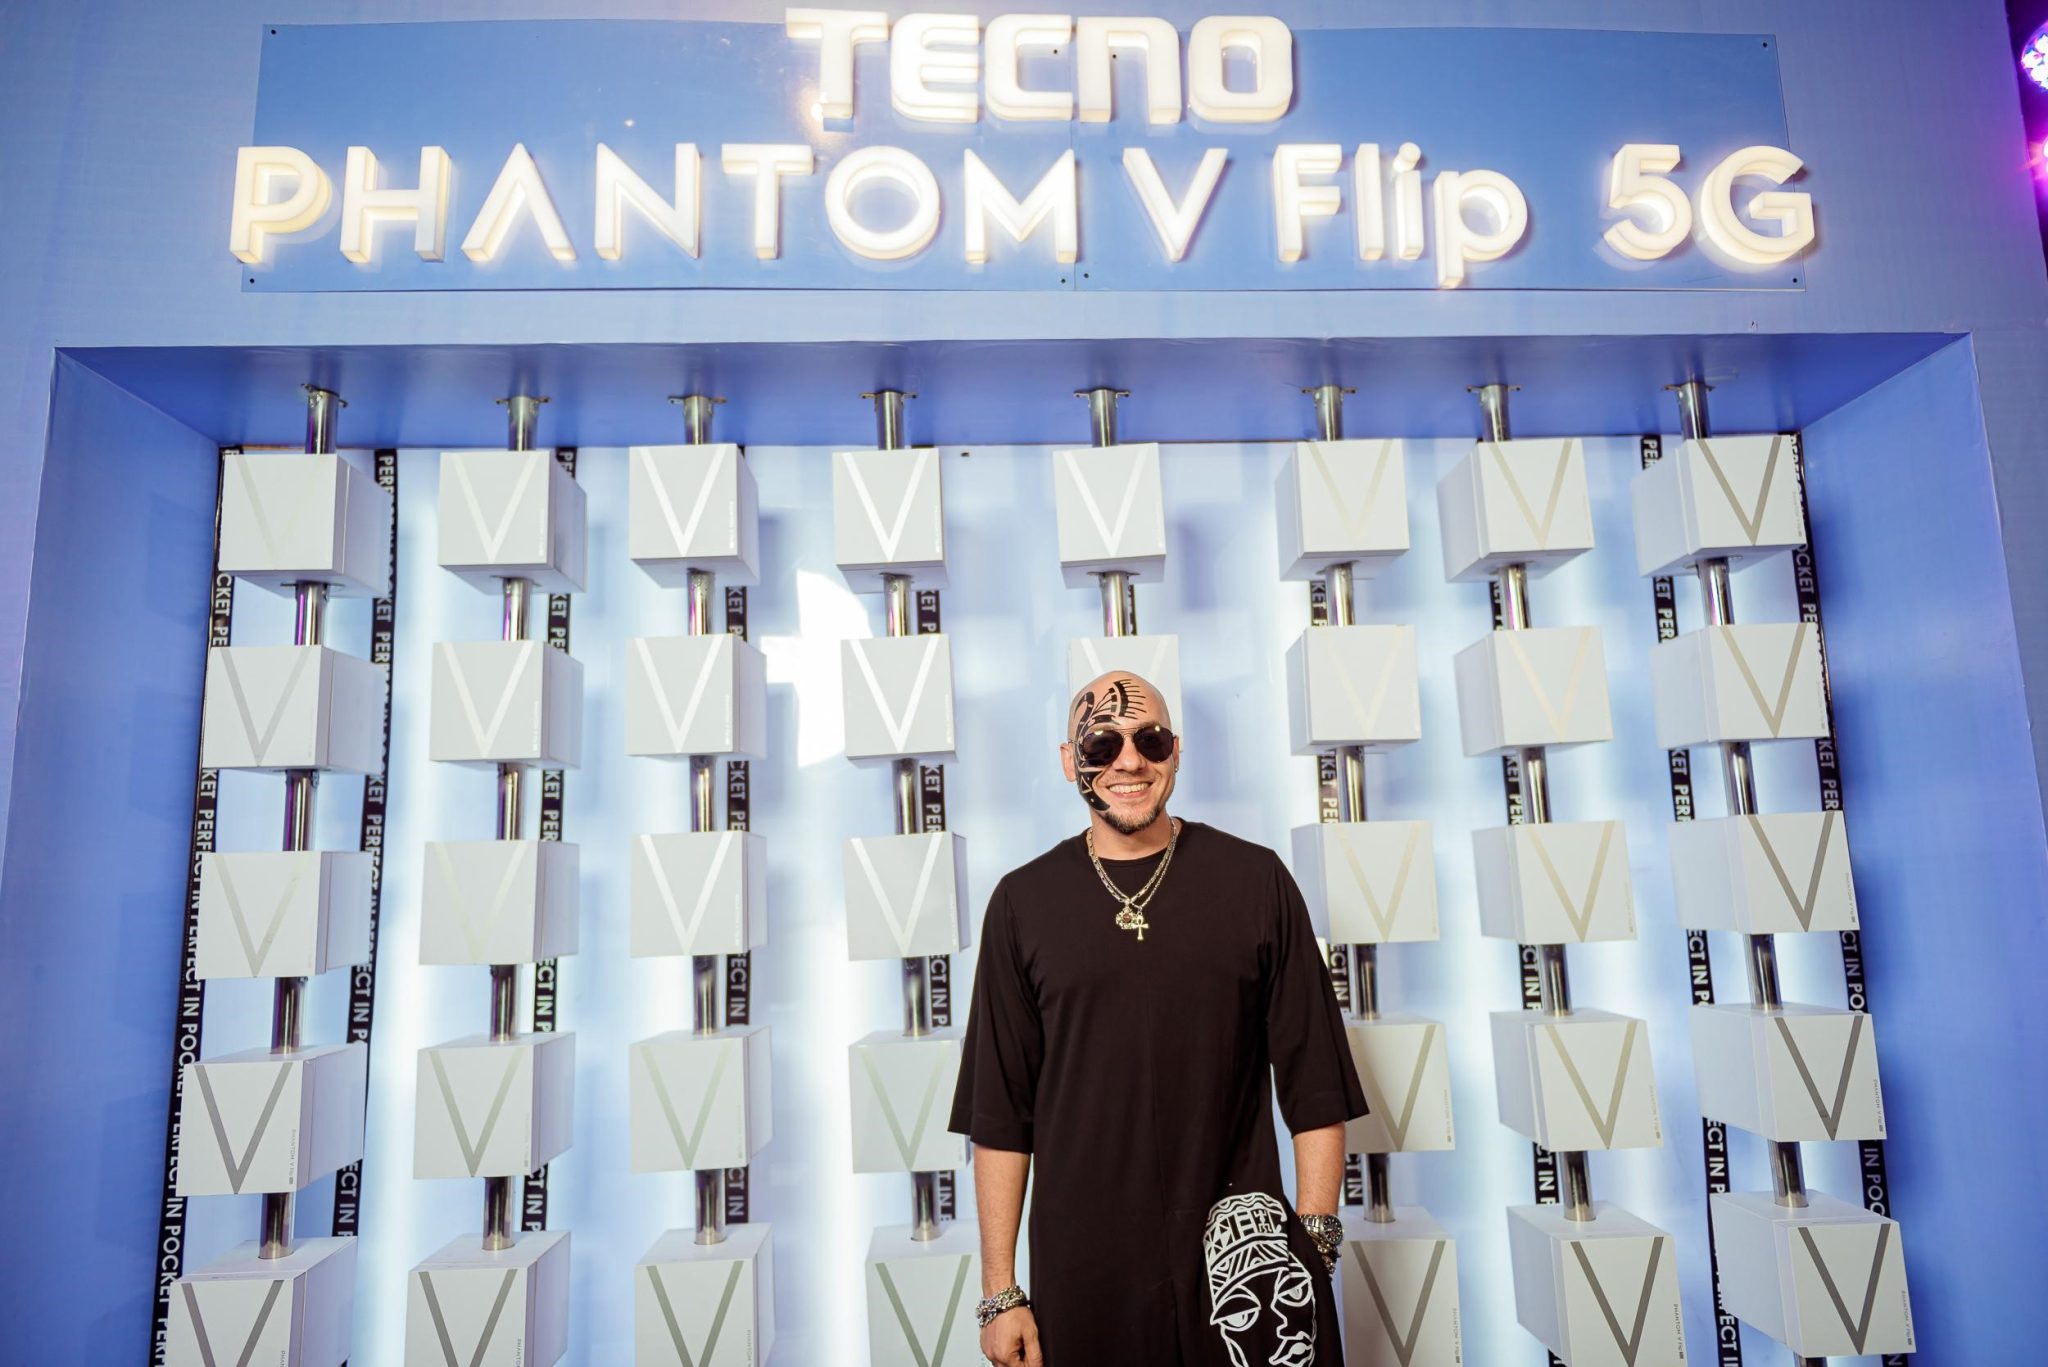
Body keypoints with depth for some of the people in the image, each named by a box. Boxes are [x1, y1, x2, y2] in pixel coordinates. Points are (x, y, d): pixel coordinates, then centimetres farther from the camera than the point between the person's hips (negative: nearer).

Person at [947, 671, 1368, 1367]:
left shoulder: (1255, 879, -3)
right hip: (1080, 1274, 1)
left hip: (1240, 1261, 0)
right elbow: (999, 1112, -1)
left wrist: (1315, 1242, -6)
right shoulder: (1024, 902, -2)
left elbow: (1315, 1082, -1)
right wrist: (1000, 1292, 0)